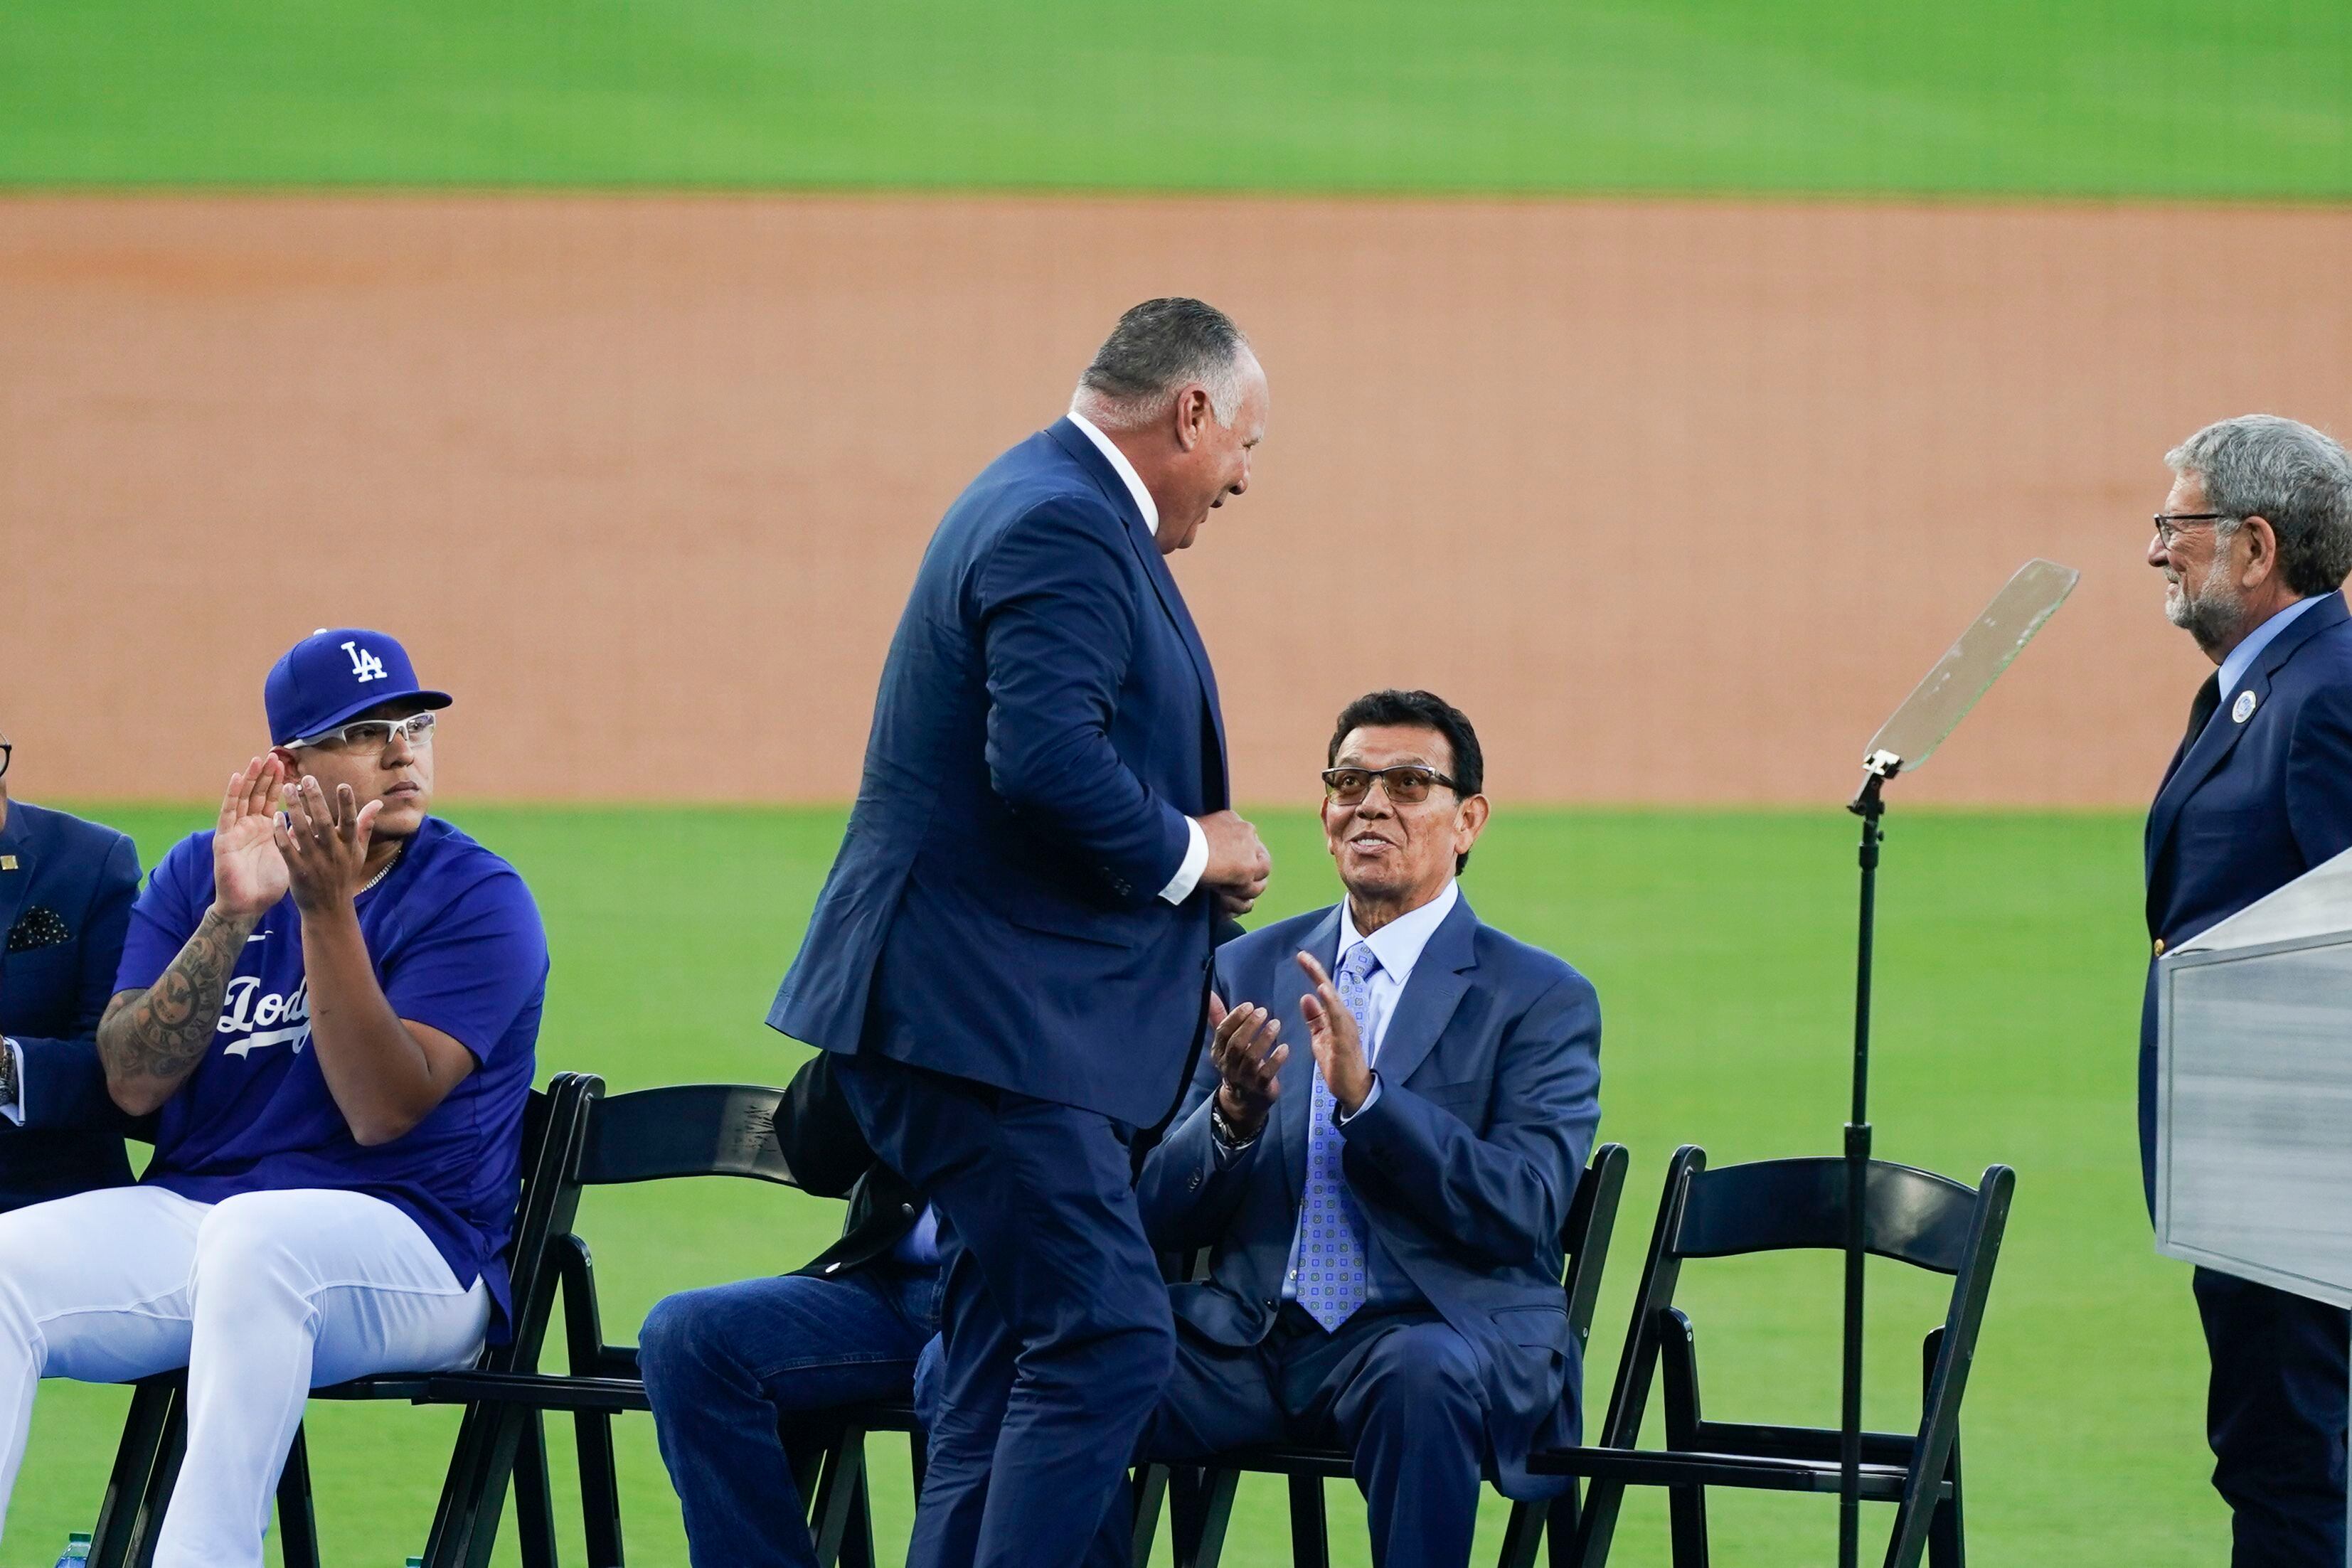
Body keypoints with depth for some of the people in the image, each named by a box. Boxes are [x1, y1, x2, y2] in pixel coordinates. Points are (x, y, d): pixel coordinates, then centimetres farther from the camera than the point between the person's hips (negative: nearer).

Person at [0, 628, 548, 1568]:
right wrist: (232, 914, -13)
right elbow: (131, 1084, -1)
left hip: (403, 1244, -4)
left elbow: (382, 1112, -13)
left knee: (252, 1238, -39)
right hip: (181, 1220, 4)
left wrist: (327, 912, -21)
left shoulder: (476, 899, -2)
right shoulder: (196, 874, 11)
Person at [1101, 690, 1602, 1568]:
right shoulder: (1249, 973, 15)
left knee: (1422, 1376, -39)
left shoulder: (1541, 1001, 4)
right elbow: (1162, 1215, 11)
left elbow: (1527, 1209, -11)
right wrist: (1232, 1115, -11)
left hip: (1439, 1335, -3)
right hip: (1250, 1333, 3)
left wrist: (1365, 1096, -22)